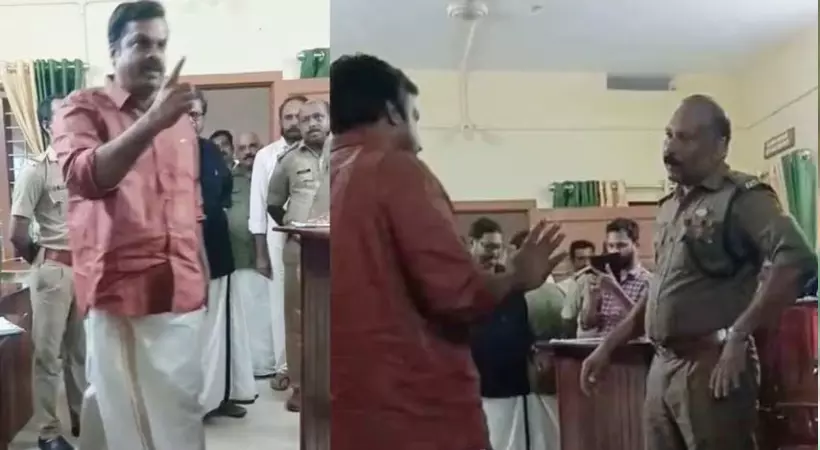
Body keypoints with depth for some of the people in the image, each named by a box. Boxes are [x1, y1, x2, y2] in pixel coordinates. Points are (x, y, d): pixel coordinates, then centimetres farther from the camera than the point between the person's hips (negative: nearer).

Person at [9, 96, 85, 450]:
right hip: (54, 269, -4)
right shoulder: (36, 169, -9)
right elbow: (17, 233, -9)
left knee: (82, 349, 14)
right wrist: (40, 261, 4)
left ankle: (83, 418, 26)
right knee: (48, 351, 4)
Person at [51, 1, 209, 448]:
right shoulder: (82, 107, -1)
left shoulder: (180, 118, 15)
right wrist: (152, 122, -31)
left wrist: (203, 274, 20)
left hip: (182, 292, 5)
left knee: (181, 409, 7)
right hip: (121, 292, -4)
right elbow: (84, 177, -22)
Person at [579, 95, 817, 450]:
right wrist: (607, 346, 18)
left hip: (711, 367, -7)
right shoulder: (670, 207, 16)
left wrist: (737, 335, -22)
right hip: (662, 368, 7)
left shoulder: (742, 197, -9)